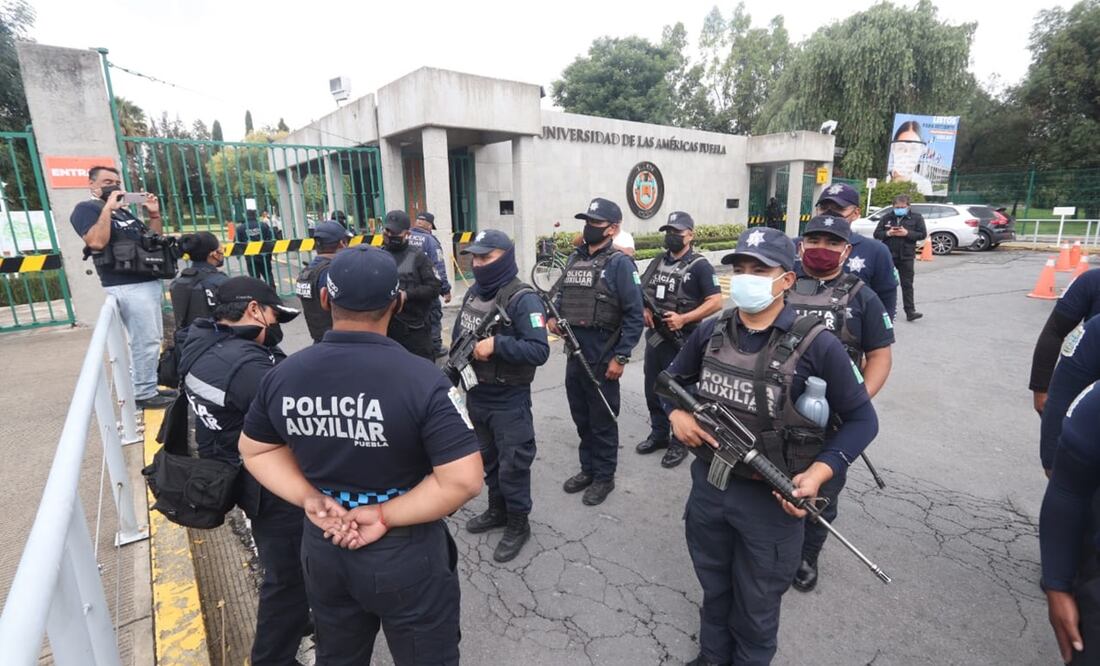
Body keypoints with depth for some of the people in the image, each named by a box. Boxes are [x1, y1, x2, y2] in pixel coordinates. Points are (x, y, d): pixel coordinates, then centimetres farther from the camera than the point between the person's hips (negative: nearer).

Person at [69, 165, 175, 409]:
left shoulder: (124, 211, 21)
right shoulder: (86, 209, -2)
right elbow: (97, 242, -19)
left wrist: (154, 214, 9)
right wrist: (107, 208, -15)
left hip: (148, 282, 9)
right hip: (127, 286, -9)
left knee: (151, 339, 13)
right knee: (146, 341, -9)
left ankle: (147, 387, 22)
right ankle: (144, 394, 0)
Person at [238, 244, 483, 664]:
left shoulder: (283, 375, -9)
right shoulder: (422, 379, -25)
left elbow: (254, 450, 6)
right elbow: (464, 480, -27)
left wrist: (309, 499, -4)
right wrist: (385, 515, -18)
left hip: (322, 548, 5)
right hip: (407, 555, -4)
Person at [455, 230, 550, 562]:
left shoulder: (523, 299, -20)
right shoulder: (473, 292, 6)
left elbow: (540, 350, -28)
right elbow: (459, 334, 18)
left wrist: (496, 344, -32)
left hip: (508, 400, -8)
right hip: (475, 394, 8)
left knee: (513, 464, 6)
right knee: (488, 458, 23)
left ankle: (518, 524, 25)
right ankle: (497, 509, 42)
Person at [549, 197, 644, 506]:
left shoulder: (619, 264, -12)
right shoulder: (574, 258, 9)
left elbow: (634, 315, -15)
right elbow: (561, 293, 21)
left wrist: (621, 357, -17)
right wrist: (553, 315, -1)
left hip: (602, 359, -7)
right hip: (574, 354, 7)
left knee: (602, 419, 7)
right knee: (581, 417, 18)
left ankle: (604, 477, 25)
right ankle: (588, 468, 36)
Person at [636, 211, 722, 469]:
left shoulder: (699, 266, -9)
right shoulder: (658, 262, 11)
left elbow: (716, 302, -15)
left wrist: (683, 318, -24)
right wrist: (644, 310, -6)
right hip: (654, 337, 7)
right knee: (653, 390, 16)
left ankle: (680, 443, 20)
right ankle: (658, 435, 33)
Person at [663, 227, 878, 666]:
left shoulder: (815, 345, -16)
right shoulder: (710, 332, -4)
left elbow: (862, 419, -8)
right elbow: (673, 378, 13)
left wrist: (819, 472, -20)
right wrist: (676, 413, -8)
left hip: (771, 499, -4)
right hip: (707, 485, 4)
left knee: (756, 608, 19)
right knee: (713, 589, 27)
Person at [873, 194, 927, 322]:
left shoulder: (916, 218, 3)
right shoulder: (886, 217, 7)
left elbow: (923, 234, -2)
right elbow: (876, 234, 5)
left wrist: (907, 233, -16)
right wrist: (887, 233, -14)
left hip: (906, 256, -1)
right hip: (888, 255, 1)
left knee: (907, 284, -2)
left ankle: (910, 312, -3)